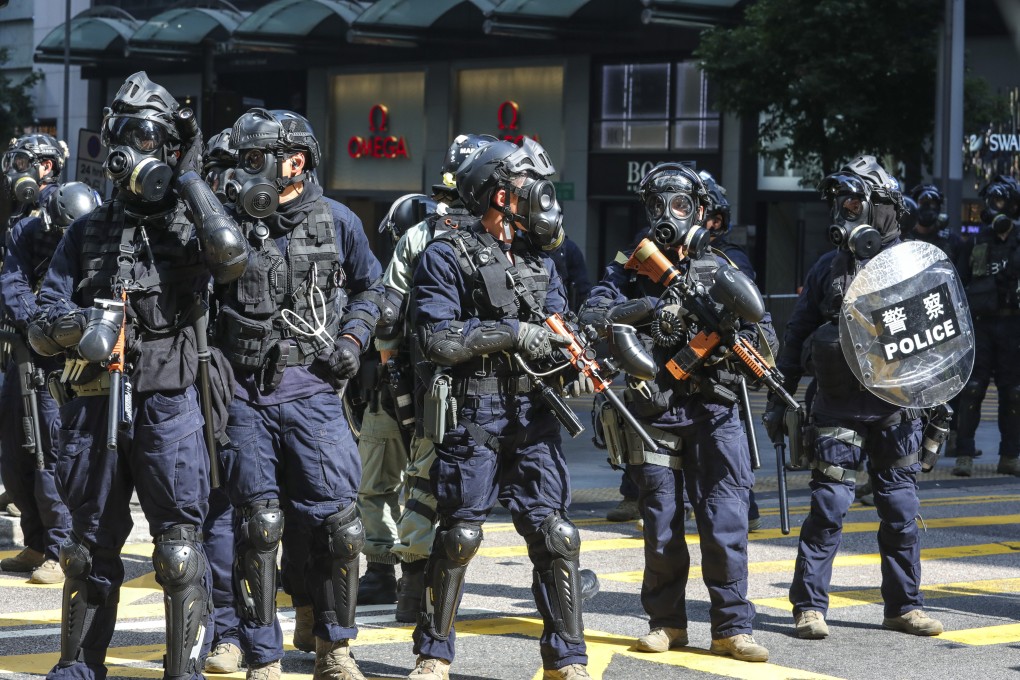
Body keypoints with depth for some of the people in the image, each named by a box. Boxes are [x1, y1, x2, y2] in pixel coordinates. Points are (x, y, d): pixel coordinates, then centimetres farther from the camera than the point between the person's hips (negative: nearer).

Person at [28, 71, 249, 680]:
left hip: (168, 406, -3)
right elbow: (42, 330, 9)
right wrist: (77, 324, -15)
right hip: (95, 406, 3)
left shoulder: (191, 225, 4)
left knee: (180, 552, -7)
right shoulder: (87, 233, 11)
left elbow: (232, 256, -22)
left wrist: (189, 178, -10)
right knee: (91, 548, 12)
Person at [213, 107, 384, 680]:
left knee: (338, 525, -3)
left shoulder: (336, 221, 4)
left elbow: (370, 286, 16)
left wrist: (353, 337, 2)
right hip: (245, 395, 0)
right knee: (258, 529, 0)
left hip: (312, 392, 0)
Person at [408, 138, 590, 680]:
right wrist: (512, 334, -16)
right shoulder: (447, 257, -4)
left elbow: (556, 327, 17)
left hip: (533, 414, 5)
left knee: (554, 535, 0)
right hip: (473, 416, -5)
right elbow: (437, 338, -13)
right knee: (458, 537, 0)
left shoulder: (538, 257, 16)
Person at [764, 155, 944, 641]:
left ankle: (904, 605, 15)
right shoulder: (828, 268, 7)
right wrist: (779, 397, 10)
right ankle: (810, 606, 2)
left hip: (896, 408, 0)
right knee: (829, 506, -4)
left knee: (901, 510, 5)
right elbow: (796, 337, 12)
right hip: (838, 407, 0)